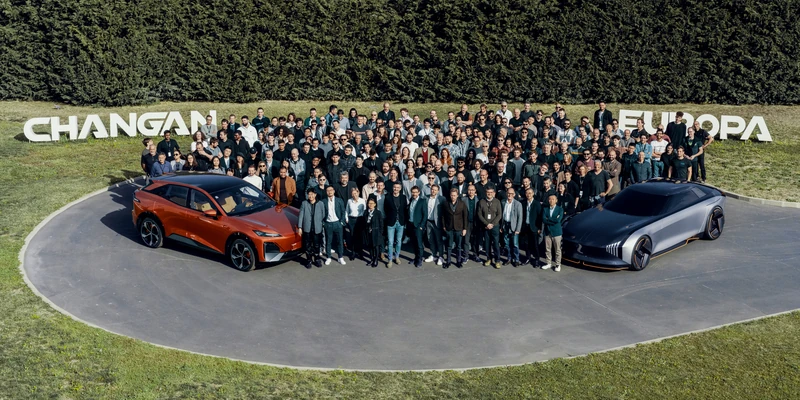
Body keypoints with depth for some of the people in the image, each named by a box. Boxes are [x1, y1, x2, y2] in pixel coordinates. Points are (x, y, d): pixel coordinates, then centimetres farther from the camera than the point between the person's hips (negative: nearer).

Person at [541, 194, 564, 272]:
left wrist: (548, 219, -10)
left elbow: (558, 220, -17)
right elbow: (543, 220, -7)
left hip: (556, 232, -3)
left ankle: (558, 264, 10)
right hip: (547, 232, 3)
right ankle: (549, 263, 21)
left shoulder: (560, 209, -2)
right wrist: (553, 221, -13)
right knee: (547, 249, 9)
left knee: (557, 249, 2)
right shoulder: (545, 209, 7)